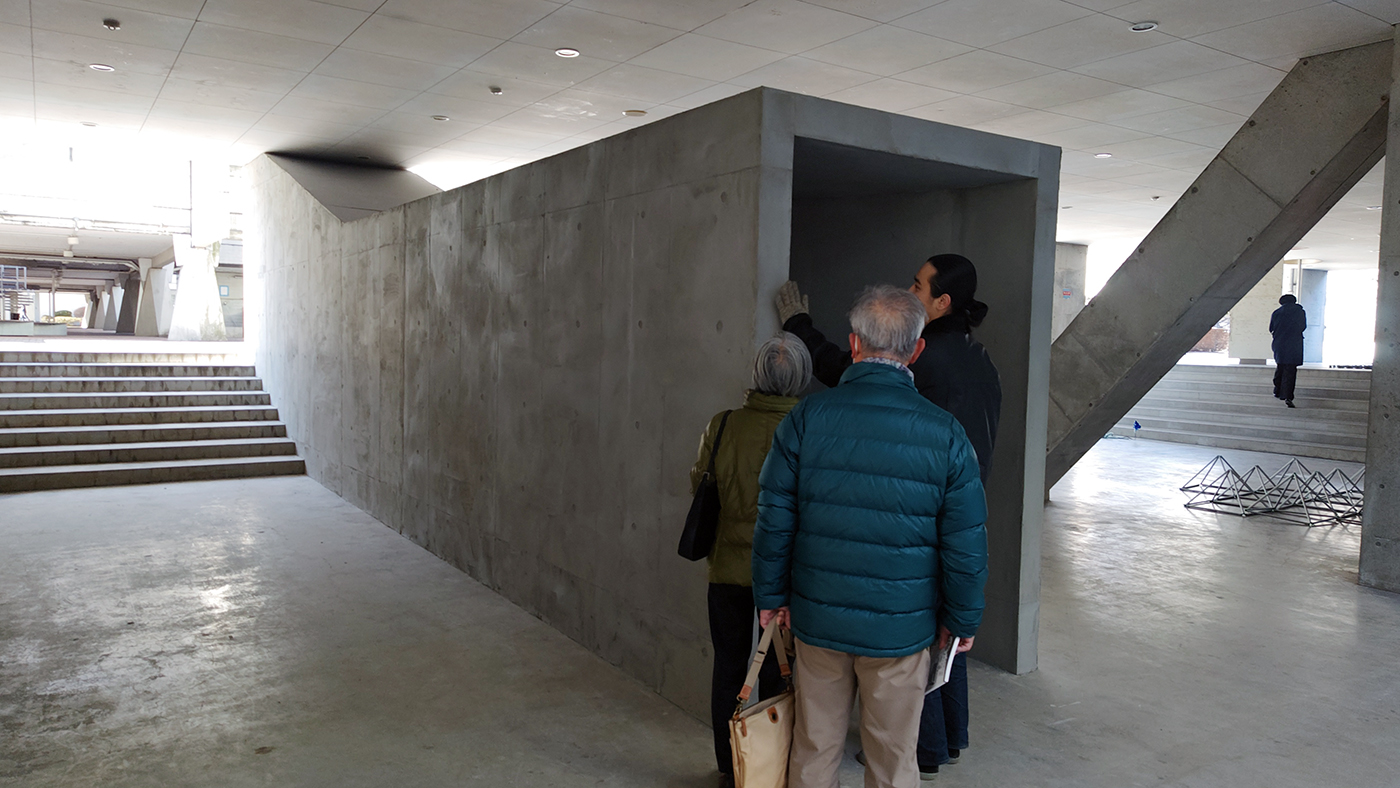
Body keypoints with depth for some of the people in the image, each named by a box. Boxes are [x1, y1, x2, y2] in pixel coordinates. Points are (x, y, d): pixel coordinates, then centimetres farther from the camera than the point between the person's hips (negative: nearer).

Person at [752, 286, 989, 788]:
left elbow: (774, 519, -5)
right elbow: (966, 544, -4)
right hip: (902, 627, -1)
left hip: (817, 618, 1)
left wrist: (771, 596, 7)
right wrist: (961, 618, 10)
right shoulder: (945, 435, -9)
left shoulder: (807, 417, -8)